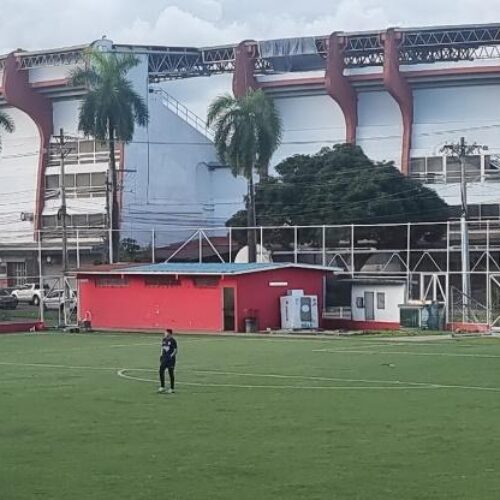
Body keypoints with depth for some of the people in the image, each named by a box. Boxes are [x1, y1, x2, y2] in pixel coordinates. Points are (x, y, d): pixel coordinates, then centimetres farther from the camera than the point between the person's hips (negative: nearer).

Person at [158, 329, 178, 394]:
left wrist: (171, 356, -20)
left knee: (171, 373, 0)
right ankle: (162, 387, 12)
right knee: (161, 371, 1)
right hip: (164, 358, 6)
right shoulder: (164, 340, 9)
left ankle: (172, 388, 10)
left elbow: (175, 350, -10)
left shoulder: (173, 341, -10)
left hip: (170, 359, -6)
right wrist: (161, 355, 11)